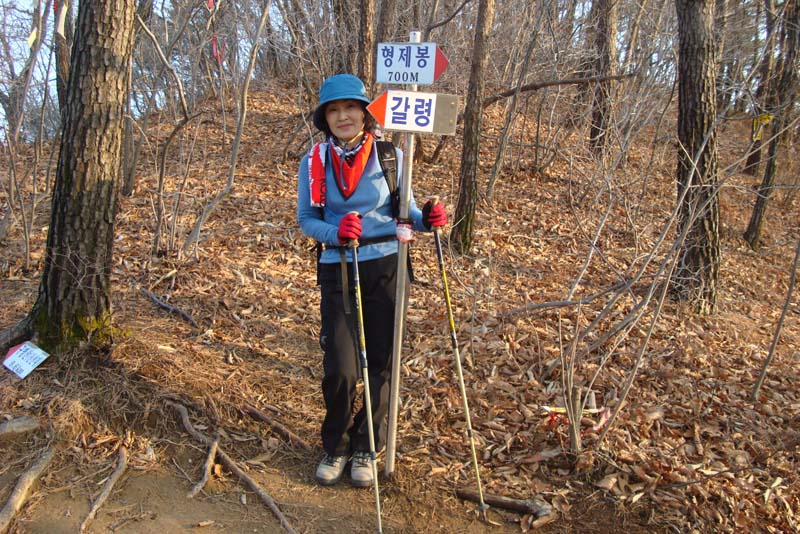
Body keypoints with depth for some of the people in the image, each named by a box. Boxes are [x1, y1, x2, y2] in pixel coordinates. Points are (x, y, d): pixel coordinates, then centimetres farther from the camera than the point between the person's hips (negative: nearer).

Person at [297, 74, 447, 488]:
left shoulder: (390, 156, -1)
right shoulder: (314, 163, 0)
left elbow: (403, 207, 9)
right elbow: (306, 220, 2)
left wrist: (426, 218, -14)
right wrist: (335, 232, -20)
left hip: (385, 267, 1)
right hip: (338, 271, 0)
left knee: (381, 364, 6)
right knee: (339, 370, -4)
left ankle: (364, 449, 27)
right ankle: (335, 448, 23)